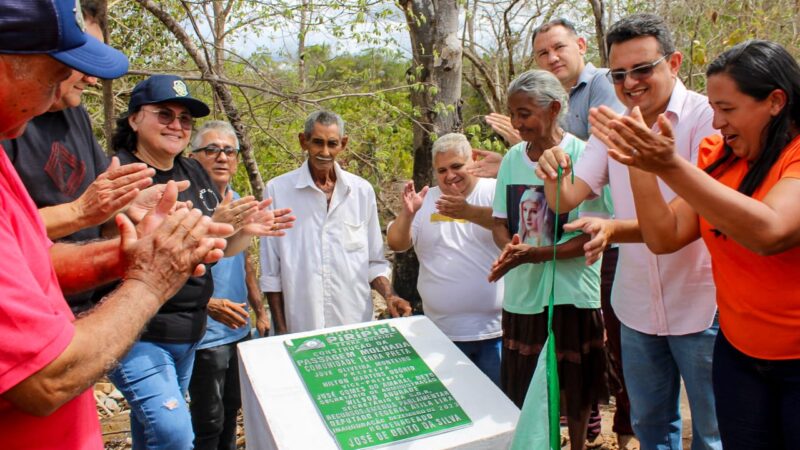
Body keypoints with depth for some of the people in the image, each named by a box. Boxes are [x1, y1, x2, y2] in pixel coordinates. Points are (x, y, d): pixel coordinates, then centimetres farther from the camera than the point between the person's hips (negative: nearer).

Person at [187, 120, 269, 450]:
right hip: (205, 334, -7)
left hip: (239, 329, 7)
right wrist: (208, 305, -29)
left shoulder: (238, 203, 6)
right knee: (209, 423, 7)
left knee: (231, 409, 21)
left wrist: (260, 311, 13)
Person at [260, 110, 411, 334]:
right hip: (301, 328, -1)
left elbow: (374, 261, 10)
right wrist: (281, 330, 0)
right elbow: (271, 272, 0)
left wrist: (389, 295, -6)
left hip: (356, 325, 2)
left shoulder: (362, 190, 3)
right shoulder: (277, 190, -4)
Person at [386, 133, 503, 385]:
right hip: (443, 333, 2)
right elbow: (396, 244, -2)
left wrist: (469, 212, -37)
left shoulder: (495, 191, -1)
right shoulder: (425, 201, 6)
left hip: (495, 329, -2)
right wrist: (407, 213, -21)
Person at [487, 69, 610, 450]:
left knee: (575, 387, 14)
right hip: (522, 293, 4)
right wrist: (508, 247, -14)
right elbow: (500, 221, 8)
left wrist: (534, 254, -25)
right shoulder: (513, 157, 2)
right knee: (521, 392, 13)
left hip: (571, 293, -3)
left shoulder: (582, 156, -12)